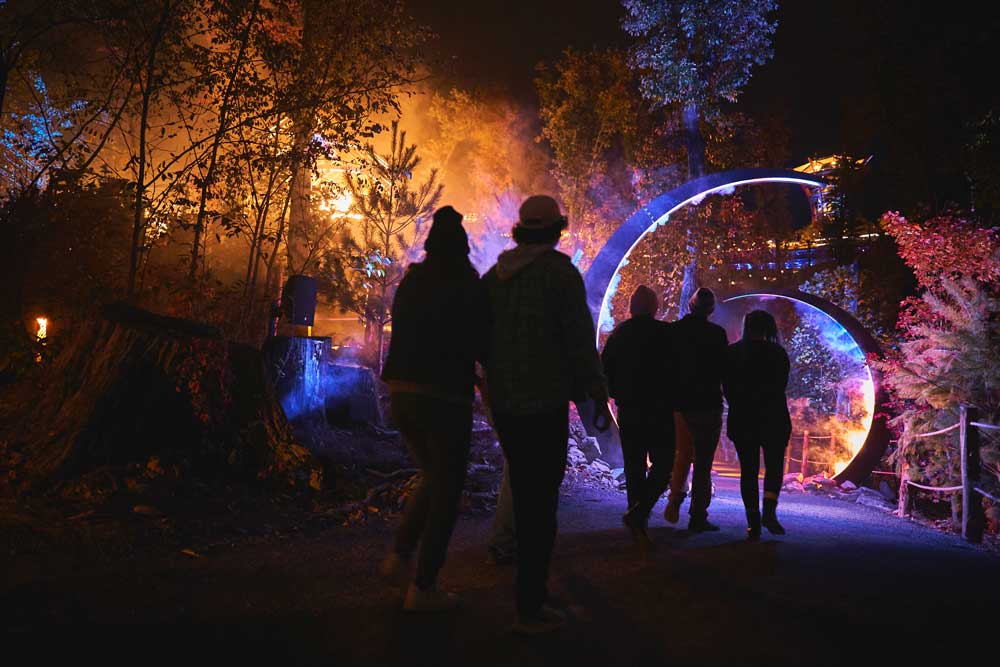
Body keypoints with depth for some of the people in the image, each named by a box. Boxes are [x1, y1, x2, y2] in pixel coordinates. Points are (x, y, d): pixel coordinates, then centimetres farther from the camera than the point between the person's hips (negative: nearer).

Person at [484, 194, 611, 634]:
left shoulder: (493, 275, 10)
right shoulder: (561, 271, -8)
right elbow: (580, 339, -12)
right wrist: (599, 396, -5)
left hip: (503, 400, 7)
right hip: (545, 401, -6)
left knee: (524, 491, 18)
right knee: (542, 499, -1)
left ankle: (530, 584, 30)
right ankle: (530, 606, 4)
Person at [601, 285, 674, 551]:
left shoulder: (618, 334, 3)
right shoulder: (666, 333, -8)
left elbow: (605, 371, 7)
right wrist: (674, 400, 11)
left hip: (628, 411, 4)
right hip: (660, 411, -4)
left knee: (634, 469, 12)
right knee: (661, 467, 2)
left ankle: (638, 527, 17)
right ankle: (638, 514, -15)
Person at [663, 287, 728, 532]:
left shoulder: (673, 330, 2)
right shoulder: (715, 333, -9)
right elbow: (723, 369, -7)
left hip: (679, 402, 4)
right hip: (707, 404, -4)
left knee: (682, 454, 21)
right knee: (703, 461, 4)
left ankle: (674, 499, 7)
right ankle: (698, 517, 8)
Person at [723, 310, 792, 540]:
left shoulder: (732, 352, 1)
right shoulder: (777, 353, -5)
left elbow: (727, 387, 2)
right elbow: (781, 385, -4)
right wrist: (765, 405, 9)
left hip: (742, 420, 2)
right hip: (773, 419, -1)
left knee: (748, 470, 6)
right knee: (774, 466, 13)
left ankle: (753, 523, 4)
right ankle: (769, 511, -4)